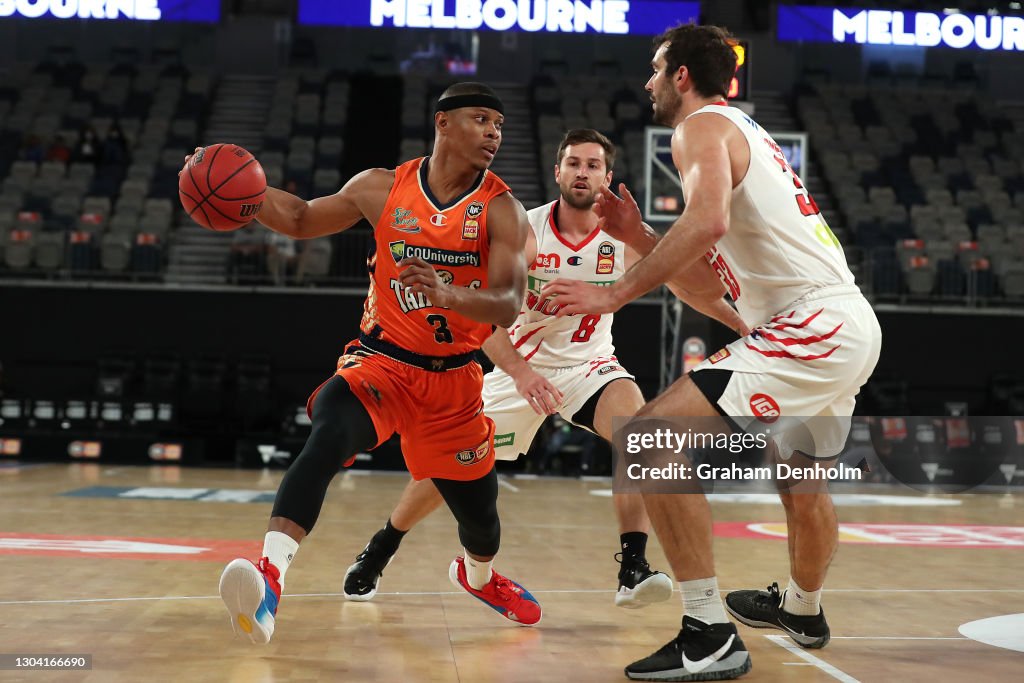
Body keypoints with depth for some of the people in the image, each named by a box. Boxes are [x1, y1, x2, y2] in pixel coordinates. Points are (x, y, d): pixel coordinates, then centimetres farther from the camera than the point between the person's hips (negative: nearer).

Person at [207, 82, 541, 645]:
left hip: (454, 377, 1)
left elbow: (507, 307, -20)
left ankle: (478, 577, 52)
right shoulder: (382, 188, -3)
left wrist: (447, 293, -40)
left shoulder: (502, 210, -8)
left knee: (478, 509, 15)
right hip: (382, 360, -1)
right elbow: (302, 220, 11)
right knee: (328, 437, -33)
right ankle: (268, 579, -41)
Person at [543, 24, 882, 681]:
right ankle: (801, 610, 55)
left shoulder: (702, 126, -4)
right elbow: (707, 282, 24)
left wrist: (616, 293, -23)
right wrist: (637, 236, 16)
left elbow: (709, 220, -27)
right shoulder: (747, 131, 25)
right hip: (852, 324, 10)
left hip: (812, 326, -10)